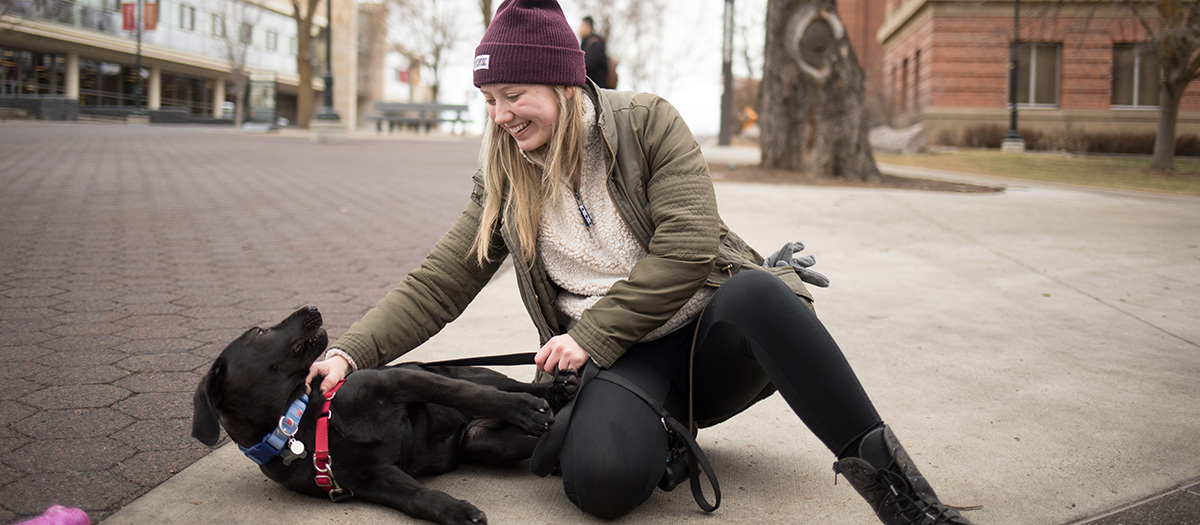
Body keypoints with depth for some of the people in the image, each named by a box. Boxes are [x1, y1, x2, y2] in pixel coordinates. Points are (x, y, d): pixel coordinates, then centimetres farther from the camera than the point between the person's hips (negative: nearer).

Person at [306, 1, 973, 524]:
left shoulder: (646, 121, -2)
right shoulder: (503, 182, 9)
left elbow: (688, 246, -12)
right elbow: (435, 287, 6)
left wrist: (591, 336, -14)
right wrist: (348, 353, -9)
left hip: (710, 326, -1)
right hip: (625, 359, 2)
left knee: (754, 291, -38)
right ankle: (664, 424, 1)